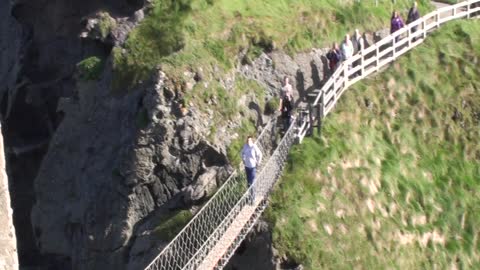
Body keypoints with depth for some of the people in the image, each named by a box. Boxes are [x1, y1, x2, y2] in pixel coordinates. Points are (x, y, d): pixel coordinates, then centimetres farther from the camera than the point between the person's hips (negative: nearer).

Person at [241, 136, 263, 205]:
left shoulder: (254, 147, -19)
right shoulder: (245, 146, -5)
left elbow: (260, 155, -7)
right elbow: (243, 152, 16)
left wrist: (258, 163, -5)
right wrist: (243, 160, 12)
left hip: (253, 166, -5)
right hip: (247, 166, 5)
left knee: (252, 183, -4)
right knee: (248, 182, 16)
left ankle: (252, 198, 4)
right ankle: (251, 194, 34)